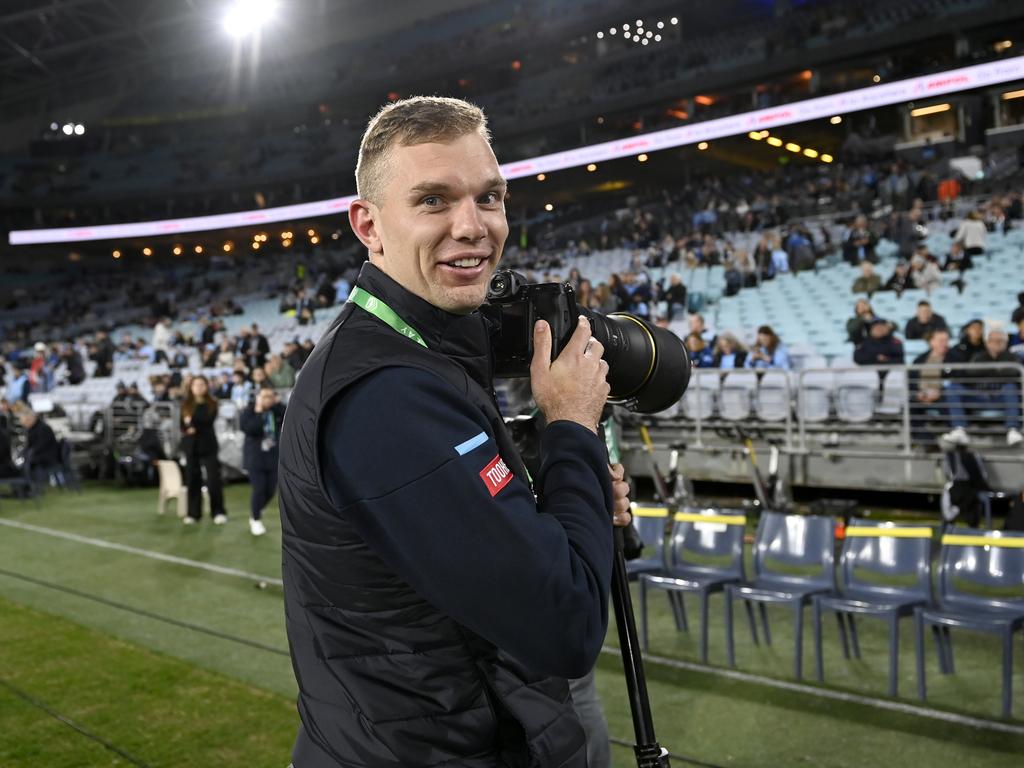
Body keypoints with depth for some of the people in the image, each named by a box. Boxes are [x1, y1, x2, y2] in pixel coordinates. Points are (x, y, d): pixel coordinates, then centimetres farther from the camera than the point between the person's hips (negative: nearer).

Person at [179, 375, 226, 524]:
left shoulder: (212, 404, 1)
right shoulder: (186, 405, 6)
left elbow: (208, 420, -13)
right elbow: (183, 425, 1)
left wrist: (192, 422, -19)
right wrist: (188, 430, -18)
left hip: (208, 445, -2)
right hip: (191, 445, 2)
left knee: (213, 479, -5)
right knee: (192, 480, 5)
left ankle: (219, 512, 2)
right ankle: (193, 513, 13)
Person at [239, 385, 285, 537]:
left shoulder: (277, 410, 1)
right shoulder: (249, 411, -9)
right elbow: (247, 428, -25)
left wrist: (277, 404, -18)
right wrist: (258, 412, -25)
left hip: (273, 457, 4)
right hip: (255, 457, -4)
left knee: (270, 490, 7)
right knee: (259, 490, -9)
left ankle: (255, 511, 34)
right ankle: (256, 520, 11)